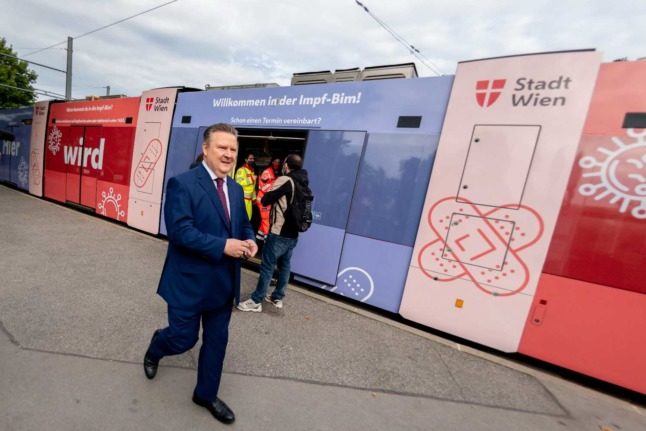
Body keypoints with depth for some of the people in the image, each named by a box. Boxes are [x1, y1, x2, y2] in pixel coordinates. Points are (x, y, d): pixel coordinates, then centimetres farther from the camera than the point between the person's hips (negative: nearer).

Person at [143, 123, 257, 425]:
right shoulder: (182, 184, -14)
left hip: (224, 282, 6)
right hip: (190, 281, -6)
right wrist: (223, 246, -26)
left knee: (216, 341, 17)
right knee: (183, 339, 13)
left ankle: (206, 394, 42)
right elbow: (179, 231, -22)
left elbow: (243, 224, 14)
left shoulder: (236, 190, 7)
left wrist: (249, 241, -7)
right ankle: (155, 349, 51)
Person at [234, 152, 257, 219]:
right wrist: (251, 179, -18)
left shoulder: (252, 170, 17)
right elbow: (238, 183, -23)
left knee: (248, 217, 13)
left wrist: (254, 197, 19)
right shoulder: (241, 170, -9)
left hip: (249, 198, 8)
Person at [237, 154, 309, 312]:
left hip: (279, 233, -7)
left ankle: (256, 301, 9)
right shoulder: (303, 183, 10)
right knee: (284, 265, 15)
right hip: (293, 234, 8)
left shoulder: (285, 180, -12)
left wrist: (271, 196, 10)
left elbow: (265, 200, -11)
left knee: (267, 266, 0)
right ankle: (277, 298, 26)